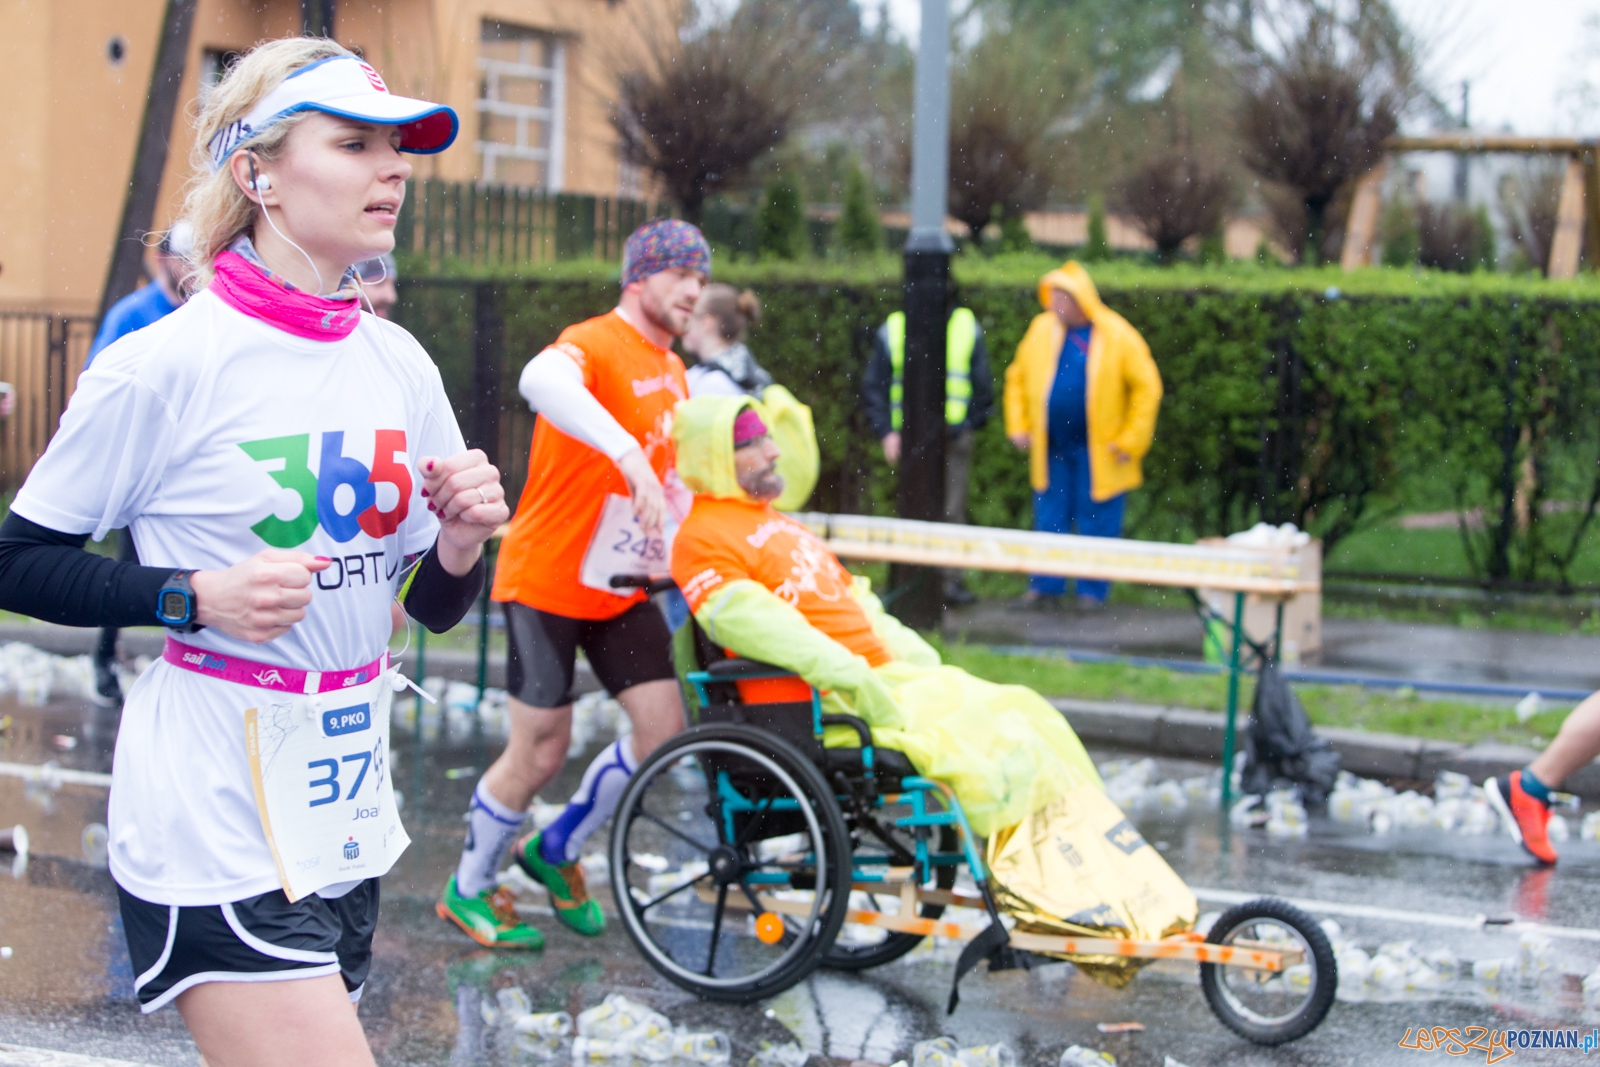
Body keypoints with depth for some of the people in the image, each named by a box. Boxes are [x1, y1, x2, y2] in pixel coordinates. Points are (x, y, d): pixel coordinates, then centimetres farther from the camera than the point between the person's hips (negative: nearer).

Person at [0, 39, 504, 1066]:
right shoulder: (166, 365, -12)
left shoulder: (401, 364, 6)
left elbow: (434, 607, 13)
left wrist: (460, 545, -8)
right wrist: (197, 595, -19)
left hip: (347, 813, 6)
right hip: (216, 818, -6)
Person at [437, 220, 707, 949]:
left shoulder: (672, 370, 11)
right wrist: (627, 453, -52)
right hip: (548, 580, -8)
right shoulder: (595, 343, -17)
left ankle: (557, 849, 21)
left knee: (663, 729, -2)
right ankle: (467, 890, 20)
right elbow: (541, 381, -42)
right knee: (541, 751, -3)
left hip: (623, 587, 8)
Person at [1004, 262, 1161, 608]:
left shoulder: (1118, 336, -9)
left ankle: (1093, 590, 14)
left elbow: (1147, 387, -6)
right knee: (1050, 518, 8)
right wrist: (1018, 426, 5)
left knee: (1097, 521, 3)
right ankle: (1046, 585, 18)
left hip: (1099, 452, -4)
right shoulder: (1041, 328, 2)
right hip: (1051, 447, 4)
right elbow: (1017, 377, 13)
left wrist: (1130, 440, -8)